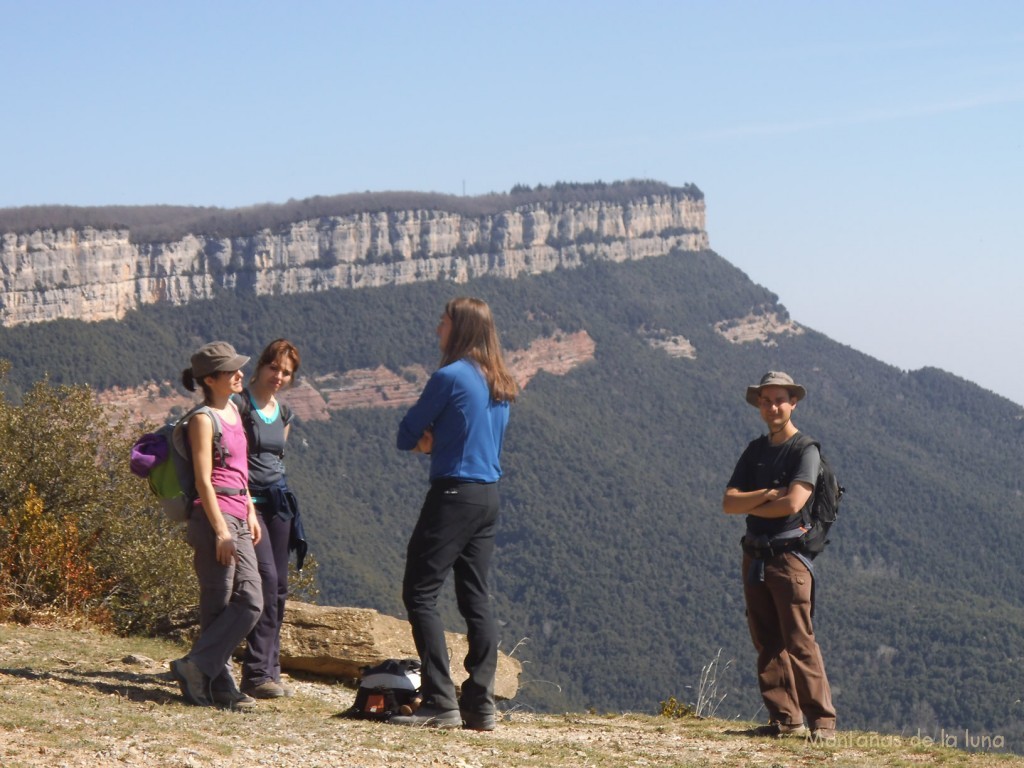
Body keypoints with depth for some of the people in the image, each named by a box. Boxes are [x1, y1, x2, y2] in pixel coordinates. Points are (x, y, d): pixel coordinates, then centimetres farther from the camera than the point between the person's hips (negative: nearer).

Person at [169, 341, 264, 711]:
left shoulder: (233, 411, 17)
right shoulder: (203, 419, -9)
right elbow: (203, 480, -14)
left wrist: (250, 513, 20)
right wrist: (221, 531, -18)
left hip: (237, 517, 9)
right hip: (214, 515, -9)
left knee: (250, 602, 4)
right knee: (219, 605, -7)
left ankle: (199, 668, 5)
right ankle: (215, 682, -1)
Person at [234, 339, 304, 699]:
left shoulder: (283, 413, 15)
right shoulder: (239, 405, -8)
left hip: (278, 501, 7)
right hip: (249, 500, -7)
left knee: (279, 588, 5)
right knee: (266, 580, -16)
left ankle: (269, 669, 12)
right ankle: (256, 673, -14)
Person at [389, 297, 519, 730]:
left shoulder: (450, 377, -12)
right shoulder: (500, 386, 13)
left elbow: (406, 436, -6)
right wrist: (437, 441, 7)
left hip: (454, 494, -8)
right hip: (489, 496, 8)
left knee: (419, 594, -4)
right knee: (475, 598, 9)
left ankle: (440, 702, -11)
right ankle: (481, 705, 5)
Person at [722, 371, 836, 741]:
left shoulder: (805, 450, -5)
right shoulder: (755, 451, 15)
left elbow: (792, 503, -18)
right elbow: (728, 503, 5)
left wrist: (750, 506, -2)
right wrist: (767, 495, -12)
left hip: (789, 555, -7)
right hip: (754, 555, 7)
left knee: (799, 642, -10)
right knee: (768, 644, 6)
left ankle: (821, 720, -6)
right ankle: (784, 719, 10)